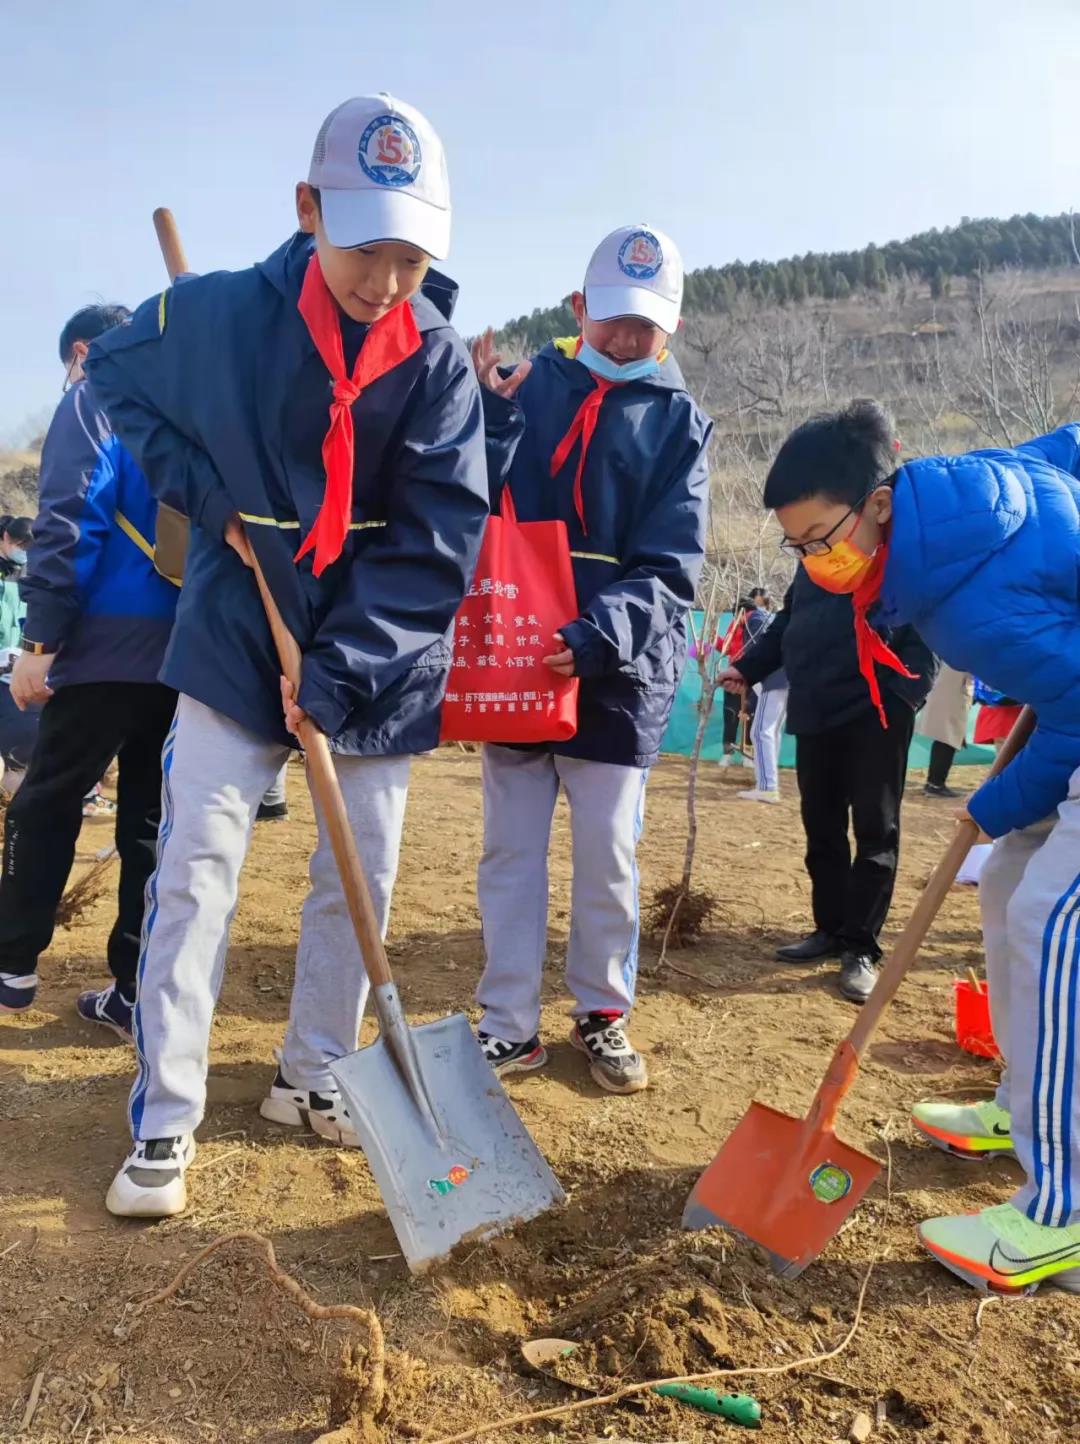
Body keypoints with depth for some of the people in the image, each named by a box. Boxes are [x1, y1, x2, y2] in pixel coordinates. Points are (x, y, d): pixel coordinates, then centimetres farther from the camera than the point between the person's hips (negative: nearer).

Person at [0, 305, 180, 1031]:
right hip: (186, 645, 5)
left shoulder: (93, 399, 1)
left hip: (107, 642, -5)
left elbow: (70, 523, -12)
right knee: (154, 816, 8)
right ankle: (138, 992, 11)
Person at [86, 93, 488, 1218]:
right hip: (237, 634, 0)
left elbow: (438, 542, -11)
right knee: (194, 867, -3)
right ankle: (164, 1119, 10)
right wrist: (204, 492, -6)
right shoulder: (221, 312, -7)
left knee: (360, 876, 7)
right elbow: (115, 376, 11)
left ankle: (312, 1076, 26)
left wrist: (340, 670, -18)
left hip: (381, 658, 1)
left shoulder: (439, 360, -7)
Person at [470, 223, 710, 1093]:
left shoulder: (680, 423, 4)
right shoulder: (528, 387, 6)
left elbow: (671, 571, -7)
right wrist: (490, 417, -17)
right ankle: (511, 1026, 19)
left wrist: (600, 634, -23)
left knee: (609, 855, 6)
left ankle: (603, 1015, 26)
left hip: (622, 673, -1)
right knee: (510, 851, 6)